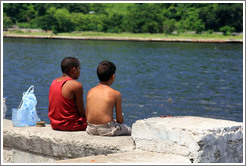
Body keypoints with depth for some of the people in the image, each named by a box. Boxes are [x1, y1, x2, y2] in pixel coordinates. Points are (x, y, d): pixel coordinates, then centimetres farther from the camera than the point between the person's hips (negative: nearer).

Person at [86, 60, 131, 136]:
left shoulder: (90, 92, 4)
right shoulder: (115, 94, -8)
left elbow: (87, 116, 8)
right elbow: (120, 119, -4)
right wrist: (115, 121, 19)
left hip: (91, 130, 6)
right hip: (107, 129, -5)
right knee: (128, 130, 23)